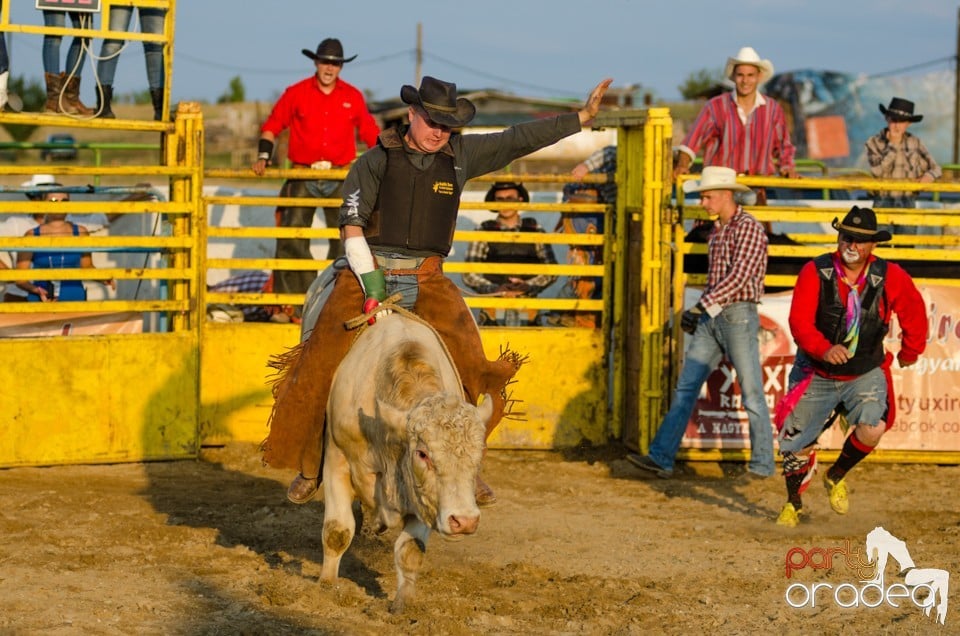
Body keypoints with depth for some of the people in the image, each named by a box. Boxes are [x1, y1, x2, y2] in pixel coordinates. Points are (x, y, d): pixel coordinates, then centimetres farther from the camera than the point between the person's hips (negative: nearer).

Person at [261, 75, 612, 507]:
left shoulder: (460, 156, 10)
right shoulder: (376, 161, 2)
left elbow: (519, 140, 12)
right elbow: (351, 223, -4)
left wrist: (582, 116, 11)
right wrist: (370, 282, -13)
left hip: (427, 281, 2)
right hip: (370, 273, -2)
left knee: (469, 365, -15)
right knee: (322, 368, -13)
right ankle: (309, 468, 3)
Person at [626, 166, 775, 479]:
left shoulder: (749, 228, -11)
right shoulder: (716, 231, 16)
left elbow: (739, 276, -21)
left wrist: (703, 304, -25)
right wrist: (698, 311, 19)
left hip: (739, 316, -8)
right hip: (711, 320, 9)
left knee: (751, 393, -1)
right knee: (685, 386, 2)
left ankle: (762, 464, 8)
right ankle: (661, 458, 1)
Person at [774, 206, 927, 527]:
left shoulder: (890, 277, -9)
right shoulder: (815, 272, -15)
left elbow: (914, 312, 9)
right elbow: (799, 320, -23)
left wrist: (910, 352, 17)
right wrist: (825, 349, -40)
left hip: (865, 373, 0)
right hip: (817, 373, 0)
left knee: (873, 428, -25)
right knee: (795, 443, 5)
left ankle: (836, 477, 6)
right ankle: (793, 504, 33)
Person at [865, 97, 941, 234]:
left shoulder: (915, 142, 6)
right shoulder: (874, 142, -2)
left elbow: (935, 168, 10)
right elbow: (877, 170, -17)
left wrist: (930, 175, -14)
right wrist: (892, 145, -15)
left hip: (908, 203, 2)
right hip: (883, 202, -2)